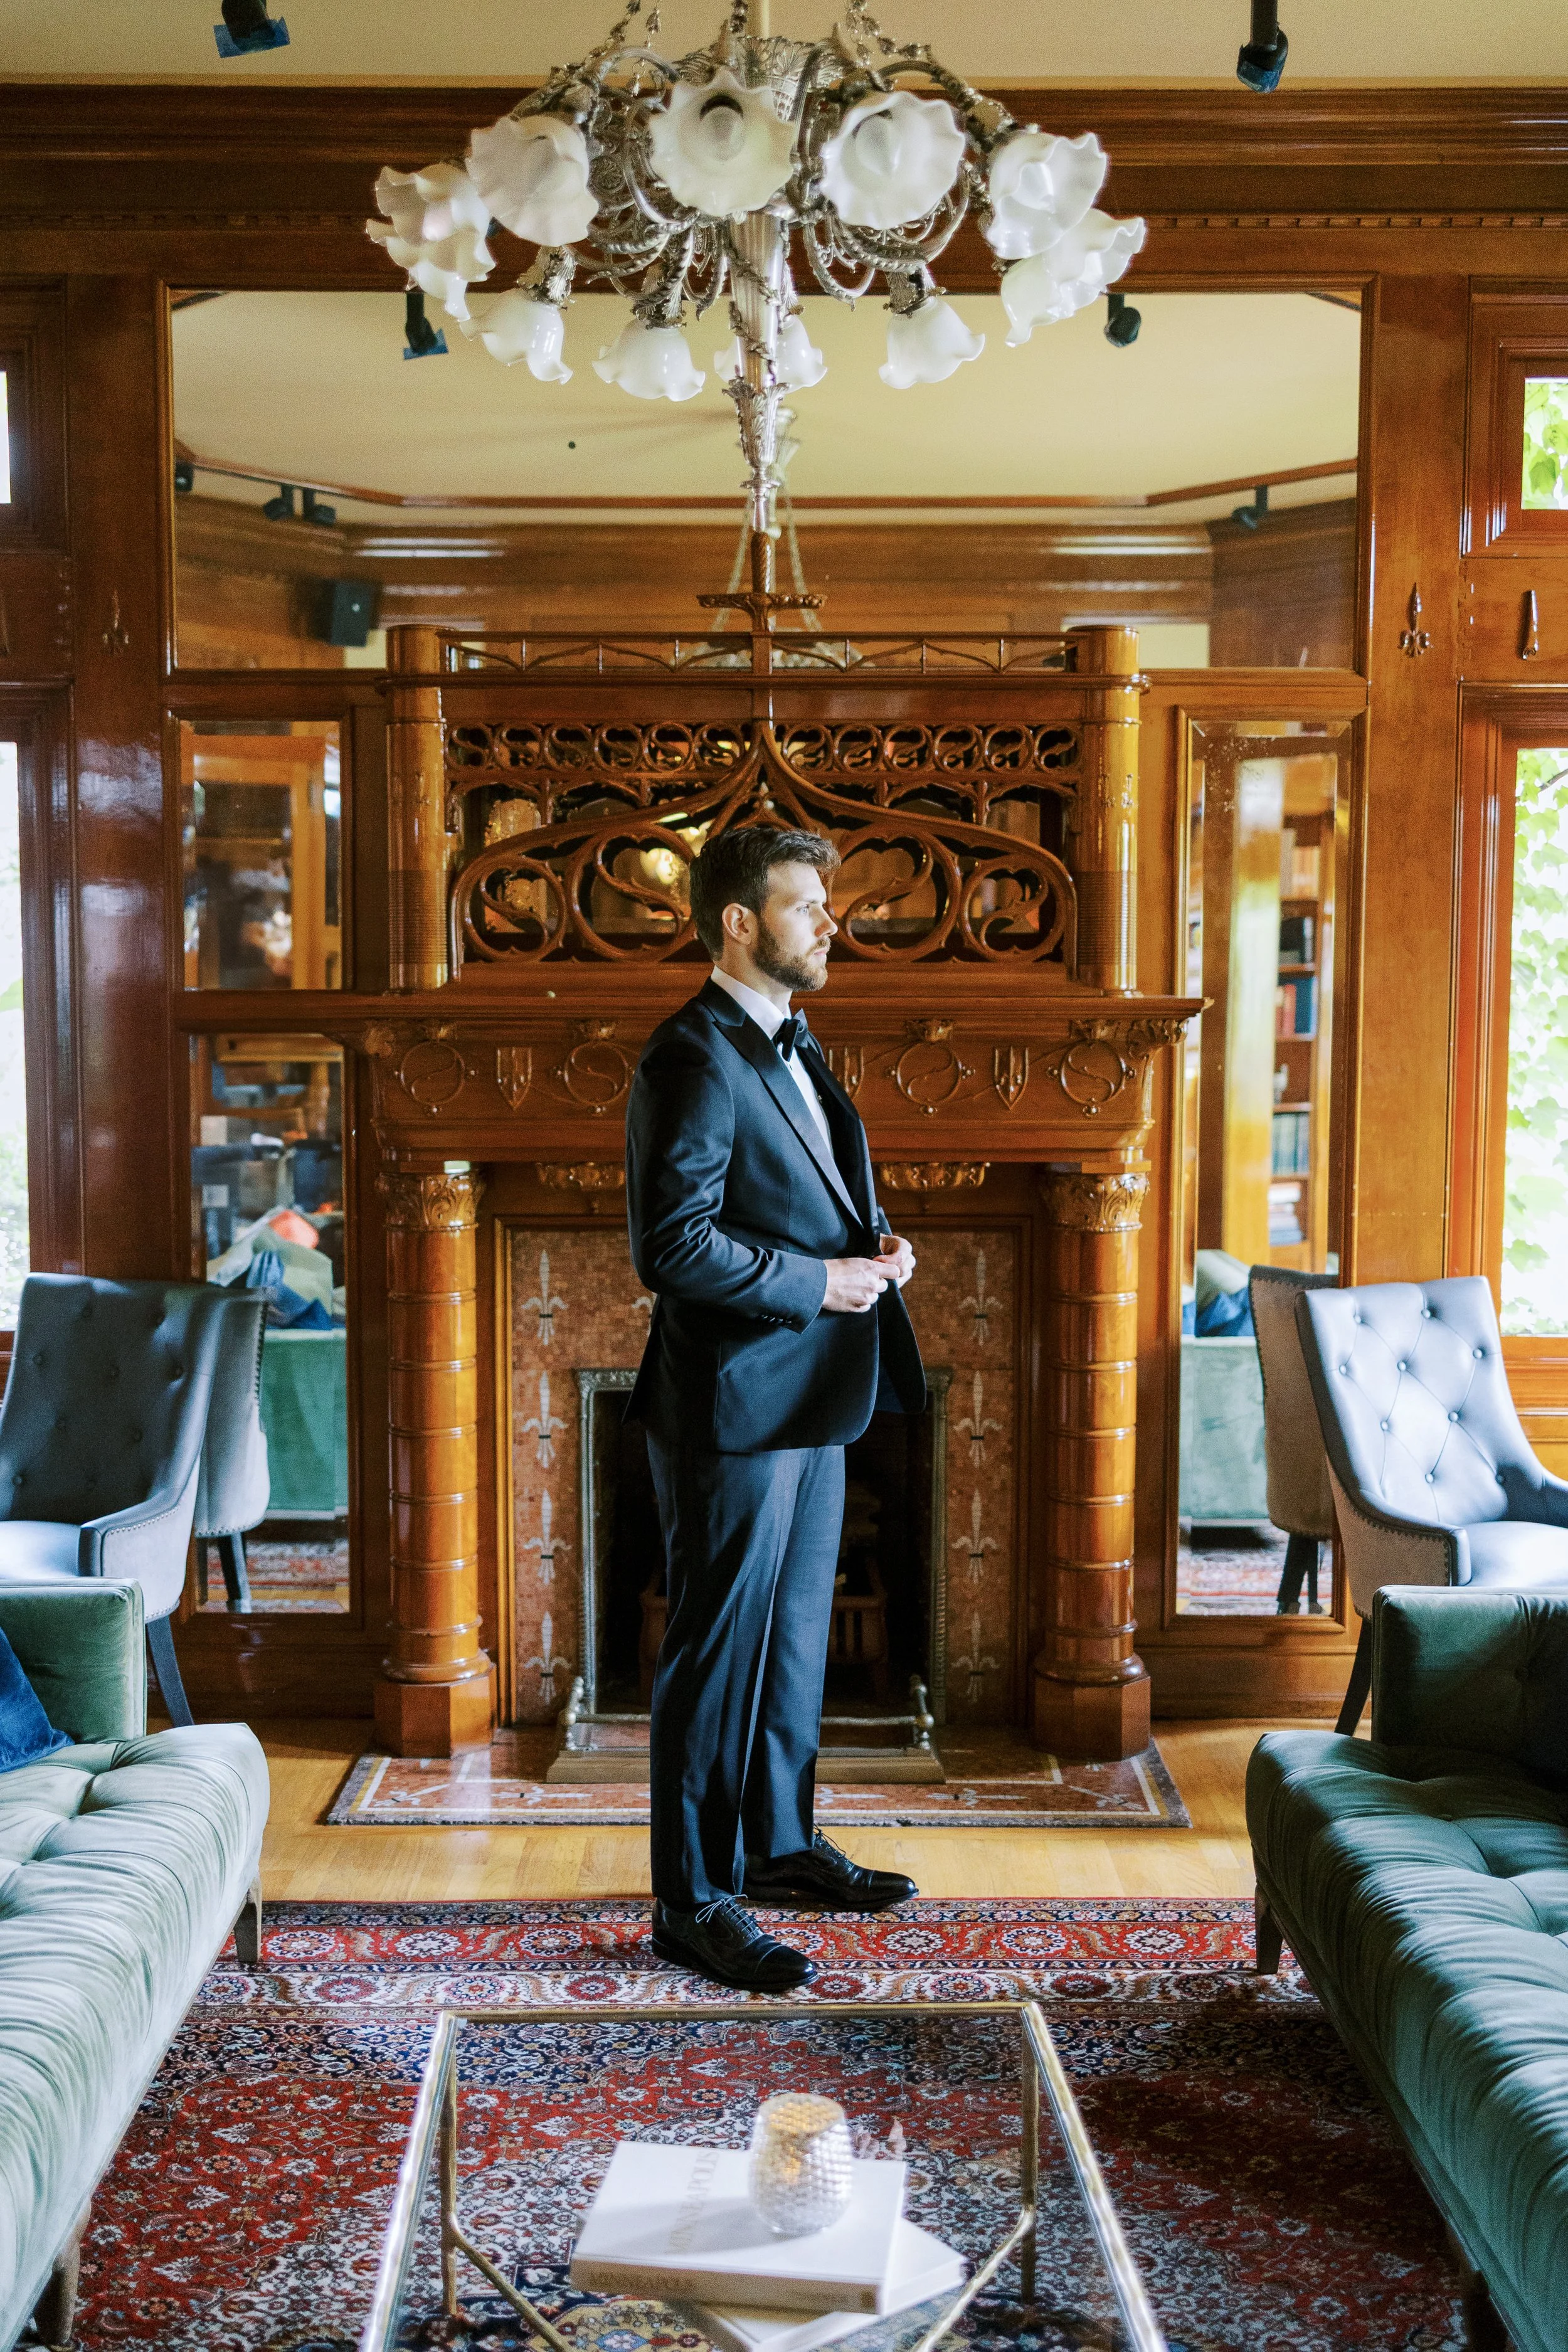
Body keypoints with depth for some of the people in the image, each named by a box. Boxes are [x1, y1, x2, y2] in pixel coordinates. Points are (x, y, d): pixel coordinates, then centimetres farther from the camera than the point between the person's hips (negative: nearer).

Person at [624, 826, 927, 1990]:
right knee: (718, 1651, -1)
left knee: (795, 1633, 19)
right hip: (733, 1404, -10)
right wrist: (821, 1283, -19)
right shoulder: (694, 1059, -17)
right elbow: (674, 1245, -24)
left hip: (810, 1396, 10)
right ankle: (694, 1902, 10)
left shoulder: (792, 1047, 14)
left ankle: (780, 1841, 34)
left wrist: (877, 1242, 4)